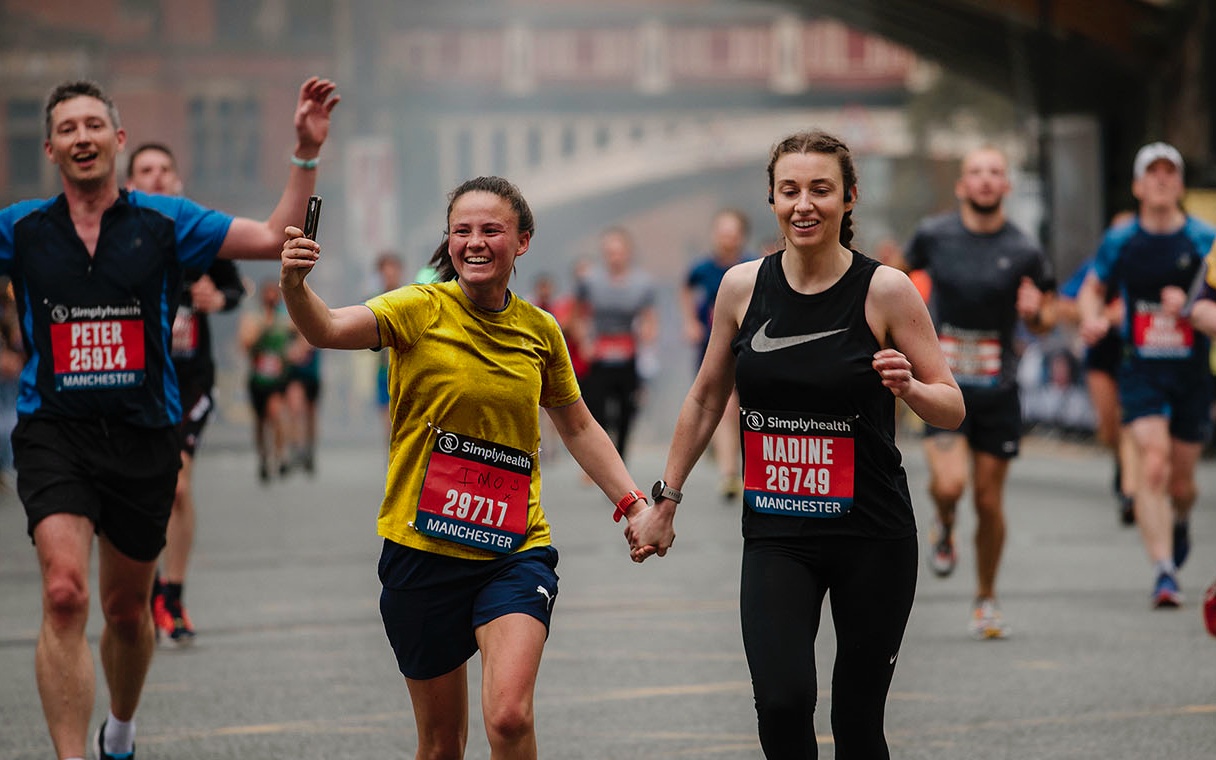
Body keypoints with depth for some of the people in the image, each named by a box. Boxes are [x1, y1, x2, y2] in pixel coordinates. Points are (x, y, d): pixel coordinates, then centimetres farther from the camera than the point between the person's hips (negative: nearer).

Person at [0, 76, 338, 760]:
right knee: (65, 594, -22)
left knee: (128, 610, 16)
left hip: (143, 438, 1)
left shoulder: (166, 223, 2)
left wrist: (307, 155, -8)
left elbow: (277, 238, 0)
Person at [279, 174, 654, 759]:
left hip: (515, 552, 1)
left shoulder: (539, 330, 4)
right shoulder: (421, 310, -7)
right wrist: (294, 287, -46)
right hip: (423, 551, -1)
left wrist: (633, 504, 11)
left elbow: (578, 428, 19)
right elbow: (328, 330, -26)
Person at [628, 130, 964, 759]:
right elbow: (706, 399, 14)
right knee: (781, 702, -19)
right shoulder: (743, 286, 1)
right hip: (775, 536, 2)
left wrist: (908, 387, -23)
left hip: (872, 535, -1)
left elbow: (952, 410, -2)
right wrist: (664, 500, 16)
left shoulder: (886, 289, -7)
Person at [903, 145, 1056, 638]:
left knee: (989, 500, 5)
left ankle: (986, 600, 24)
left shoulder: (1023, 251, -2)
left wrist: (1036, 313, -15)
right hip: (944, 381, -1)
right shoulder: (933, 235, -1)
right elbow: (907, 272, 20)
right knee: (949, 484, -21)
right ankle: (943, 529, 16)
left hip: (998, 389, 1)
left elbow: (1045, 324, 7)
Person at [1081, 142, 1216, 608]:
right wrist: (1092, 319, -3)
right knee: (1152, 466, -19)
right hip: (1142, 372, 0)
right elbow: (1092, 290, 18)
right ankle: (1164, 574, -20)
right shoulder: (1119, 242, 2)